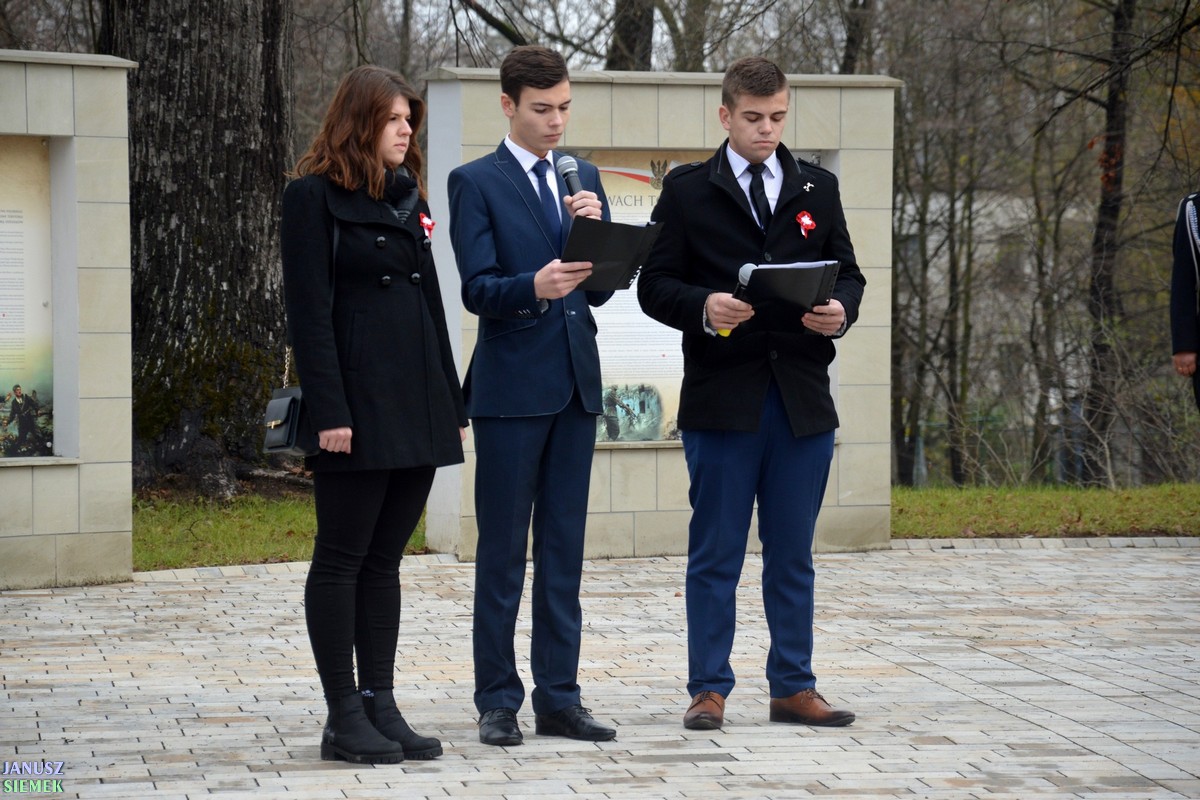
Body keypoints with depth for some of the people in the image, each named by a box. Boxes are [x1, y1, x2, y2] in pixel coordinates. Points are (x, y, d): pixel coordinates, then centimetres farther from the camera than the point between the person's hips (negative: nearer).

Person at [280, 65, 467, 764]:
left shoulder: (409, 197, 17)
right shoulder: (315, 196, -4)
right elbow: (310, 312, -11)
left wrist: (454, 405, 13)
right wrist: (329, 411, -18)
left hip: (417, 408, 7)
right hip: (358, 405, -7)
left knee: (385, 560, 9)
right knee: (342, 560, -1)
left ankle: (381, 706, 13)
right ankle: (344, 717, 2)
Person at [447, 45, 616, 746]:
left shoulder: (586, 179, 14)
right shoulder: (476, 182, -2)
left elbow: (603, 288, 11)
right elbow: (477, 288, -11)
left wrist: (596, 228, -6)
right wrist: (534, 286, -30)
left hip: (576, 384, 5)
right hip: (511, 385, -5)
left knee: (564, 551, 8)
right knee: (503, 552, 0)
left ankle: (559, 699, 14)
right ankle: (498, 701, 6)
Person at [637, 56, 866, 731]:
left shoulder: (818, 188, 13)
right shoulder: (687, 190, 4)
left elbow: (848, 274, 13)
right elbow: (655, 284, 0)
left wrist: (842, 309, -9)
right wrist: (703, 307, -19)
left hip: (804, 398, 3)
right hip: (722, 397, -3)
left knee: (793, 555, 8)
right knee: (716, 555, 2)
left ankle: (794, 687, 15)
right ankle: (709, 689, 8)